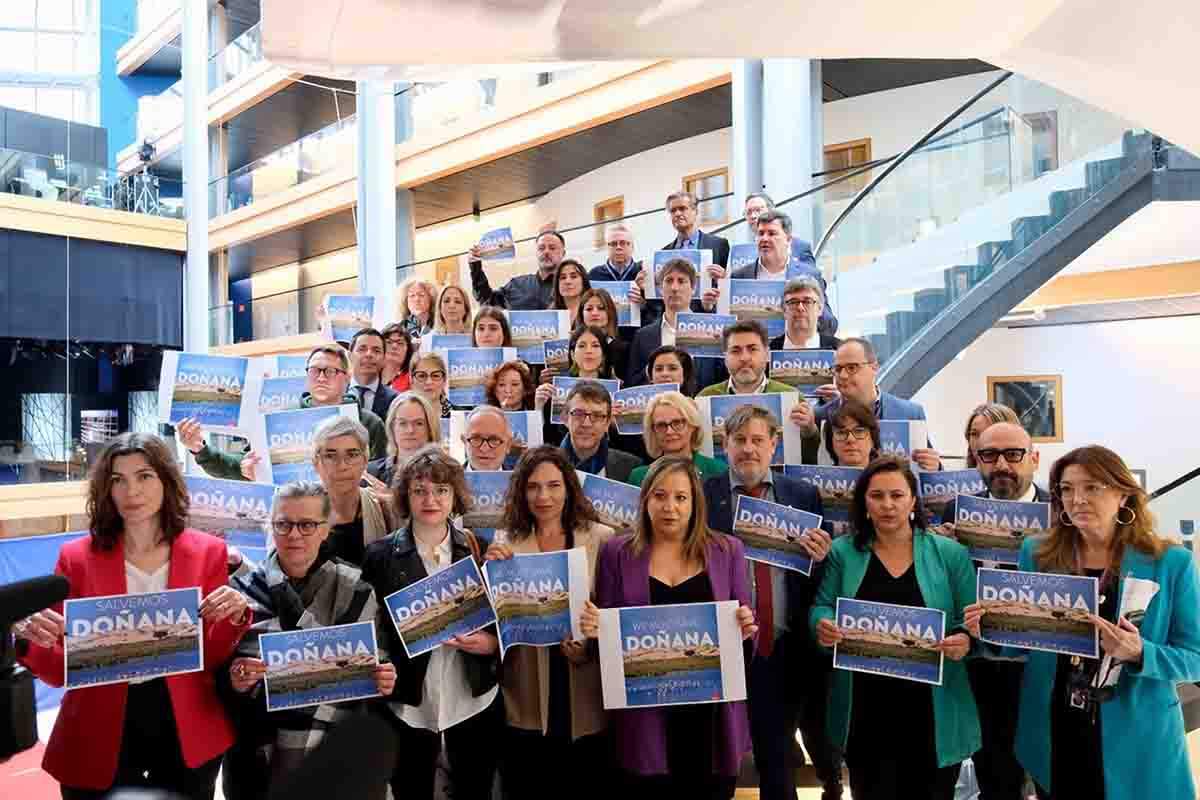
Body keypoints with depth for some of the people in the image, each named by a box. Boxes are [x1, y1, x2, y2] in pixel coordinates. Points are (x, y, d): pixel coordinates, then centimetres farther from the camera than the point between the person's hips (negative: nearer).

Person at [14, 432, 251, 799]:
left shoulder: (207, 552, -4)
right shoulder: (77, 557, -5)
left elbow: (213, 658, -2)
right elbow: (61, 671, -2)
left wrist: (234, 617, -20)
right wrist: (33, 639, -21)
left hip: (189, 735, 0)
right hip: (99, 740, 0)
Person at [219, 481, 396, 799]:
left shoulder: (355, 591, -4)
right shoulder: (243, 589, -2)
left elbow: (374, 666, 3)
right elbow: (218, 679, 1)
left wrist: (383, 682, -18)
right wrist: (232, 679, -20)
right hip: (258, 757, 1)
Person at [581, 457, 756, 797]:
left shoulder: (727, 550, 3)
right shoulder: (616, 552, 1)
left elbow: (744, 631, 7)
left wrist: (746, 628, -14)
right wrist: (594, 628, -15)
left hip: (712, 714, 1)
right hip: (644, 716, -1)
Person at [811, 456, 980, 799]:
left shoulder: (950, 554, 0)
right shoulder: (842, 552, 1)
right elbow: (821, 608, 3)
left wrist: (965, 641, -22)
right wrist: (822, 626, -19)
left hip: (934, 713, 0)